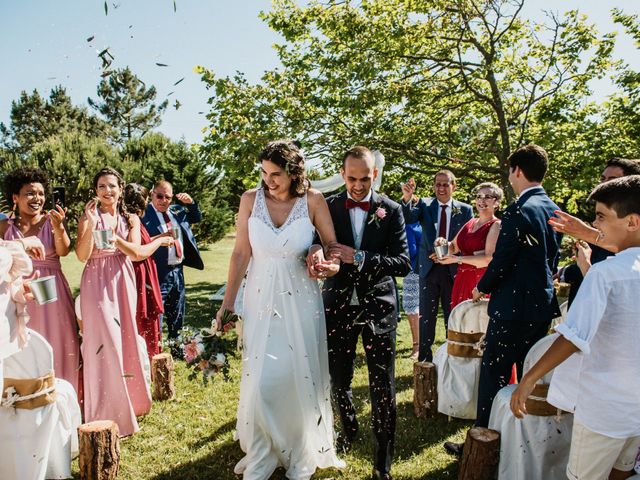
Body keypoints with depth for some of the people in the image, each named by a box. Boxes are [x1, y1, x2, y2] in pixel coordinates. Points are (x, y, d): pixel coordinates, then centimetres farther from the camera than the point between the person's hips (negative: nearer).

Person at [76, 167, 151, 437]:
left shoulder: (130, 219, 9)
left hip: (122, 281, 3)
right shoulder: (88, 218, 2)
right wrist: (91, 223, -18)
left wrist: (114, 237, -21)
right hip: (97, 283, -3)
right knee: (104, 342, -6)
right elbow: (82, 255, -10)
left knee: (125, 337, 8)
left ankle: (129, 402, 27)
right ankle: (108, 413, 4)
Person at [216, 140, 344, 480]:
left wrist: (332, 266, -26)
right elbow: (241, 254, -1)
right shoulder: (251, 199, -4)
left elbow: (333, 247, -2)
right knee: (260, 379, 2)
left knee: (300, 377, 9)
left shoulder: (313, 201, -7)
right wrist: (227, 303, 0)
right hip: (261, 298, 1)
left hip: (300, 301, 0)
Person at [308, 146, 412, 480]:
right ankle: (348, 429, 47)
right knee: (338, 381, 15)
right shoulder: (328, 207, 1)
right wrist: (315, 250, -27)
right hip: (338, 305, 2)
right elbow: (314, 239, -2)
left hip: (377, 307, -1)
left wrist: (359, 258, -21)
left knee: (383, 389, 3)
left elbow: (403, 263, -8)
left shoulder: (391, 210, -3)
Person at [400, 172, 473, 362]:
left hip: (454, 270, 0)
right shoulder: (425, 205, 2)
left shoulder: (465, 209, 1)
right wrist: (407, 198, -34)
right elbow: (408, 218, -16)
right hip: (429, 268, 1)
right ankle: (425, 359, 19)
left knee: (453, 317, 10)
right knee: (426, 317, 8)